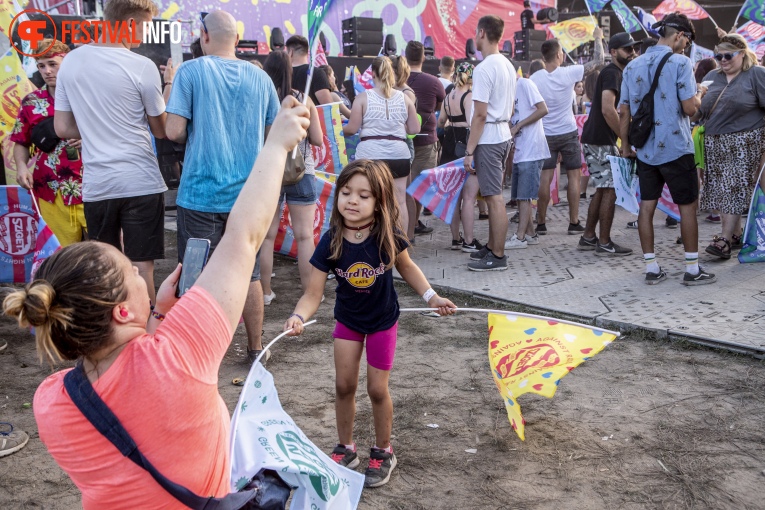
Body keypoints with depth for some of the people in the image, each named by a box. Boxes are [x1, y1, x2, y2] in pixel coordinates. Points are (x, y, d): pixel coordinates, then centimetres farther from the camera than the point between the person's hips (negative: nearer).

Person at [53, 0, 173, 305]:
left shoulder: (70, 62, 4)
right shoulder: (142, 66, -9)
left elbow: (63, 129, 7)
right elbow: (161, 130, 1)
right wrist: (170, 83, 12)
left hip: (95, 185, 4)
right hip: (140, 183, -4)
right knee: (141, 267, 3)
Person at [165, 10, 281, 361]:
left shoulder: (191, 71, -7)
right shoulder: (260, 77, 3)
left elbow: (175, 132, -12)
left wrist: (195, 138, 8)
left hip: (201, 193, -3)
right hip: (247, 194, 3)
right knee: (249, 273, 14)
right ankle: (255, 349, 22)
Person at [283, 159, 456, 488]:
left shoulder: (388, 236, -24)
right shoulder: (330, 242, -22)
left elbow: (406, 267, -2)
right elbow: (313, 293, -21)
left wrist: (431, 296, -10)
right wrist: (298, 317, -39)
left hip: (382, 320, -1)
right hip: (347, 320, 2)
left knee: (377, 389, 5)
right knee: (344, 385, 6)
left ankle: (383, 452, 28)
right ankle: (345, 449, 30)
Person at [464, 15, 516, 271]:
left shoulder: (484, 69, -17)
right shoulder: (508, 65, 12)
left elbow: (480, 115, -19)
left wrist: (469, 151, -16)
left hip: (487, 139, -9)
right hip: (503, 135, 10)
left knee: (494, 198, -5)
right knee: (494, 196, 15)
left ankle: (497, 257, -1)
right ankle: (492, 247, 23)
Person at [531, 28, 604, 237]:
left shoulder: (534, 78, -4)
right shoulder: (568, 73, -11)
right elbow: (598, 61, -1)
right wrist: (598, 38, 13)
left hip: (545, 135, 2)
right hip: (568, 133, -2)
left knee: (545, 178, 4)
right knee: (574, 176, 6)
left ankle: (541, 223, 7)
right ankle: (574, 223, 7)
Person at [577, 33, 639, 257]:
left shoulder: (613, 72, 19)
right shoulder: (612, 73, -13)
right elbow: (608, 110, -25)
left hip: (595, 140, 10)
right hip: (601, 142, -10)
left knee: (603, 190, 14)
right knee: (611, 190, -5)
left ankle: (588, 238, 19)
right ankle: (604, 244, -1)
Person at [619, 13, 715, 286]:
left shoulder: (633, 66, 8)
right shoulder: (680, 63, -9)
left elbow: (624, 111, 9)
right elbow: (689, 108, -14)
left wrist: (625, 144, 17)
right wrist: (699, 94, 7)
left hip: (645, 149, 5)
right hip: (675, 148, -5)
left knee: (647, 206, 7)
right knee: (687, 206, 5)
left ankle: (651, 268, 11)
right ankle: (692, 270, 9)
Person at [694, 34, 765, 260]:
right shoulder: (711, 77, 13)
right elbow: (698, 110, 17)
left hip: (744, 143, -6)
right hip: (715, 144, 6)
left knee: (735, 189, -9)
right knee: (723, 190, 6)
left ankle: (725, 240, -10)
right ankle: (736, 235, 17)